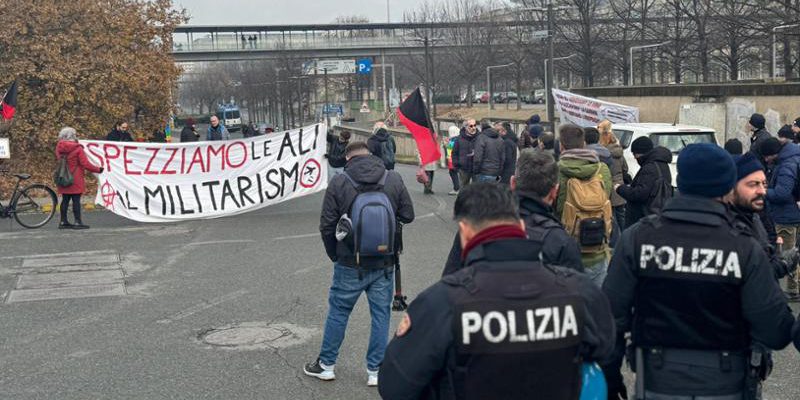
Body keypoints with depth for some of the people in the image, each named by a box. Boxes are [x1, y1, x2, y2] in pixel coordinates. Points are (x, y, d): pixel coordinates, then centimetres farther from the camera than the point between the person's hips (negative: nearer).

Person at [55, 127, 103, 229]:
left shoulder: (59, 148, 4)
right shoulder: (77, 148, -13)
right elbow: (85, 164, -14)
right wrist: (98, 169, -3)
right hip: (75, 180, -6)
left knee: (65, 200, 11)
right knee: (76, 200, -3)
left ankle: (63, 221, 15)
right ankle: (78, 222, -3)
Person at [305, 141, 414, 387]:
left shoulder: (339, 183, -10)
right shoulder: (394, 179, -5)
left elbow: (327, 226, -6)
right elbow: (408, 216, 2)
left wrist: (334, 255, 9)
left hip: (350, 264, -1)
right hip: (385, 263, 1)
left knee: (338, 311, 14)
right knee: (381, 314, 11)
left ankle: (326, 365, 25)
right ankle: (375, 371, 15)